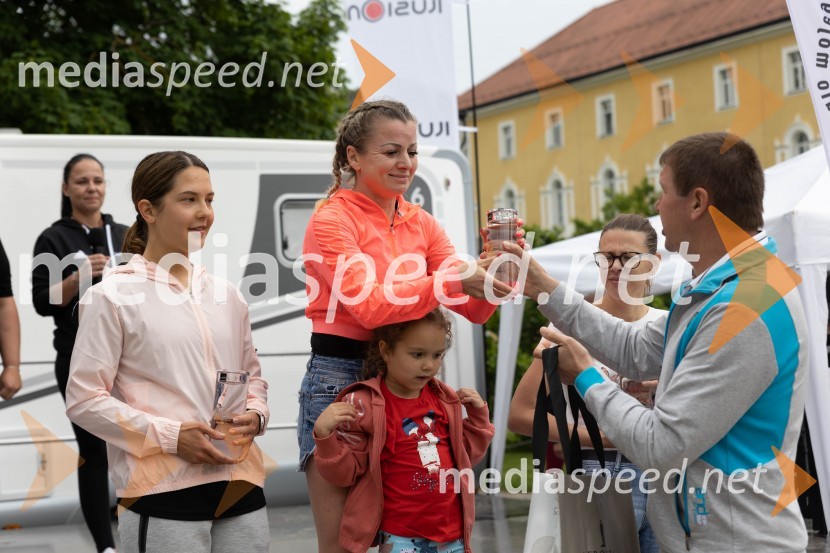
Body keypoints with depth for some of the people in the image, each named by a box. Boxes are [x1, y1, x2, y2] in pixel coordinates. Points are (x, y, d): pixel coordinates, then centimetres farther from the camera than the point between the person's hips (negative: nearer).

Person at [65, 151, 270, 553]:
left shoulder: (225, 295, 14)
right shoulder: (113, 296, -3)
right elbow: (84, 399, -7)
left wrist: (255, 415, -1)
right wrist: (171, 436, -15)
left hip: (240, 487, 5)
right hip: (163, 494, -5)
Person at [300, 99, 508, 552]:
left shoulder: (422, 224, 10)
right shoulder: (331, 221, -7)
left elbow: (474, 310, 3)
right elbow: (371, 306, -20)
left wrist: (493, 272, -17)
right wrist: (455, 279, -28)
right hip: (340, 379, -6)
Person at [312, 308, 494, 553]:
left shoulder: (444, 400, 8)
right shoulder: (364, 404, -10)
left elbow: (465, 454, 21)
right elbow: (344, 473, -7)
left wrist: (478, 416, 8)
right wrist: (325, 434, -23)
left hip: (452, 532, 6)